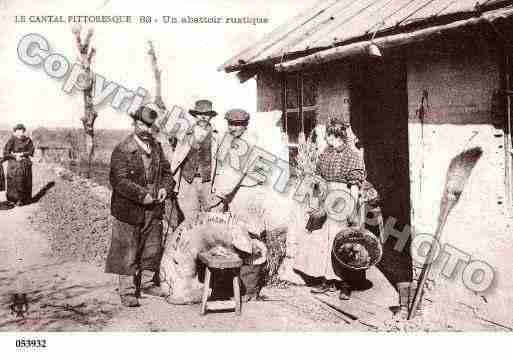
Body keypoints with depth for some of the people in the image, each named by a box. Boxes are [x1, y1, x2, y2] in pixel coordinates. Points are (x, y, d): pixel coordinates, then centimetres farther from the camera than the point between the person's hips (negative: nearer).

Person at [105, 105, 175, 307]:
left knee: (153, 249, 15)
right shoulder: (122, 150, -10)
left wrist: (165, 188, -4)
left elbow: (166, 171, 16)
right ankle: (128, 292, 14)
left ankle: (151, 284, 31)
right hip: (128, 210, -6)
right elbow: (120, 181, -18)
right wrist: (142, 195, -23)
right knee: (127, 252, 3)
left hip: (154, 210, 6)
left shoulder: (156, 148, 10)